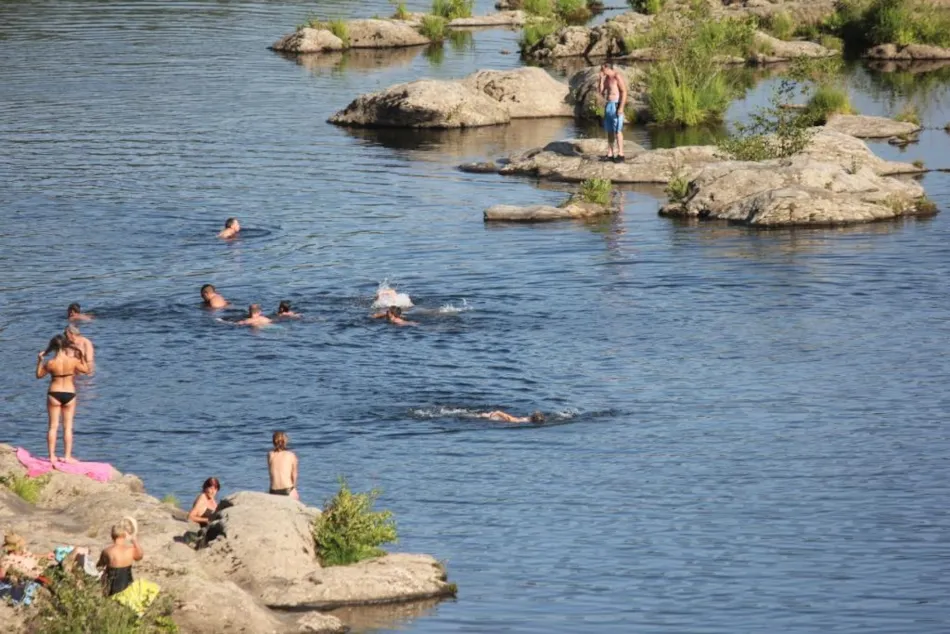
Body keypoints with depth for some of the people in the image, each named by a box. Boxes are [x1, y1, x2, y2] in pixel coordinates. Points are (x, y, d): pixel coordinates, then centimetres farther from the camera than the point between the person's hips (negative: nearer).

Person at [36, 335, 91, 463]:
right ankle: (67, 456, 7)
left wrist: (39, 360, 10)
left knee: (53, 426, 8)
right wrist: (81, 357, 15)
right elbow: (86, 370, 6)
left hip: (54, 394, 0)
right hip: (69, 394, 0)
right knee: (68, 427, 8)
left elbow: (39, 375, 3)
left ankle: (52, 456, 8)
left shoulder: (50, 363, -13)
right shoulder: (73, 361, -11)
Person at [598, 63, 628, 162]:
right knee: (609, 131, 10)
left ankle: (620, 155, -10)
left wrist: (621, 107, -24)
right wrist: (601, 78, 5)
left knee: (617, 131, -11)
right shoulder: (607, 78, 15)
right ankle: (610, 154, 13)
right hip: (608, 105, 9)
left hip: (616, 105, -9)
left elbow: (624, 92, -17)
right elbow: (600, 91, 14)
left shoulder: (617, 76, -12)